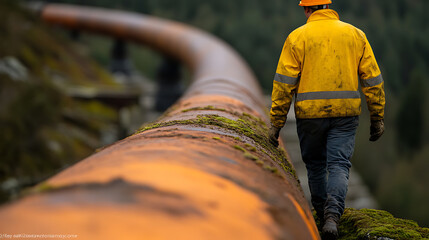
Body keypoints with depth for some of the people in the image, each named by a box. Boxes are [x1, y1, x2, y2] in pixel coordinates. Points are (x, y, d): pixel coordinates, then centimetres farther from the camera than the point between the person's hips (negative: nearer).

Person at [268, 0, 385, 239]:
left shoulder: (297, 37, -2)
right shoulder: (355, 34, 5)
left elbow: (284, 83, -6)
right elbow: (373, 79, 4)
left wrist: (276, 122, -3)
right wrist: (378, 117, 9)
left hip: (310, 113, -1)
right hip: (345, 113, 1)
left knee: (315, 165, 16)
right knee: (339, 165, -1)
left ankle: (323, 215, 27)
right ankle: (332, 217, -21)